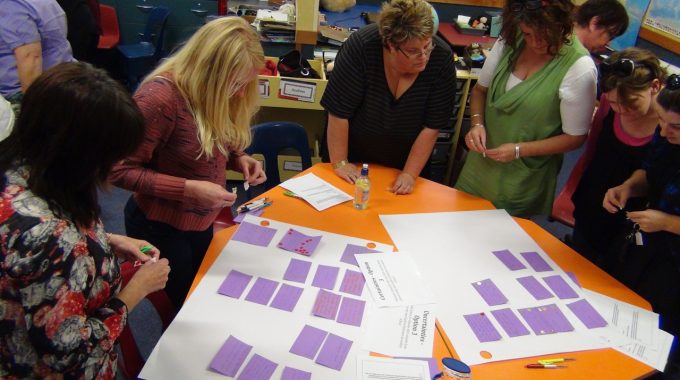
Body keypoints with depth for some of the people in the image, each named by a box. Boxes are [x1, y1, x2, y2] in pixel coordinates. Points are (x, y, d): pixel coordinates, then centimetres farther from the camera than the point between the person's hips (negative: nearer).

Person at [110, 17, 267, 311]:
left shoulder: (214, 93, -6)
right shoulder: (160, 98, -30)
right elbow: (120, 170, -25)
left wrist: (238, 160, -12)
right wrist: (188, 189, -31)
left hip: (201, 221, 7)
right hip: (161, 228, -7)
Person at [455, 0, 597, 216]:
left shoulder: (580, 69, -19)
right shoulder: (510, 40, -7)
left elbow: (575, 138, -12)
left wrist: (520, 150, -21)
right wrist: (477, 123, -12)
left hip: (523, 181, -4)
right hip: (480, 165, 5)